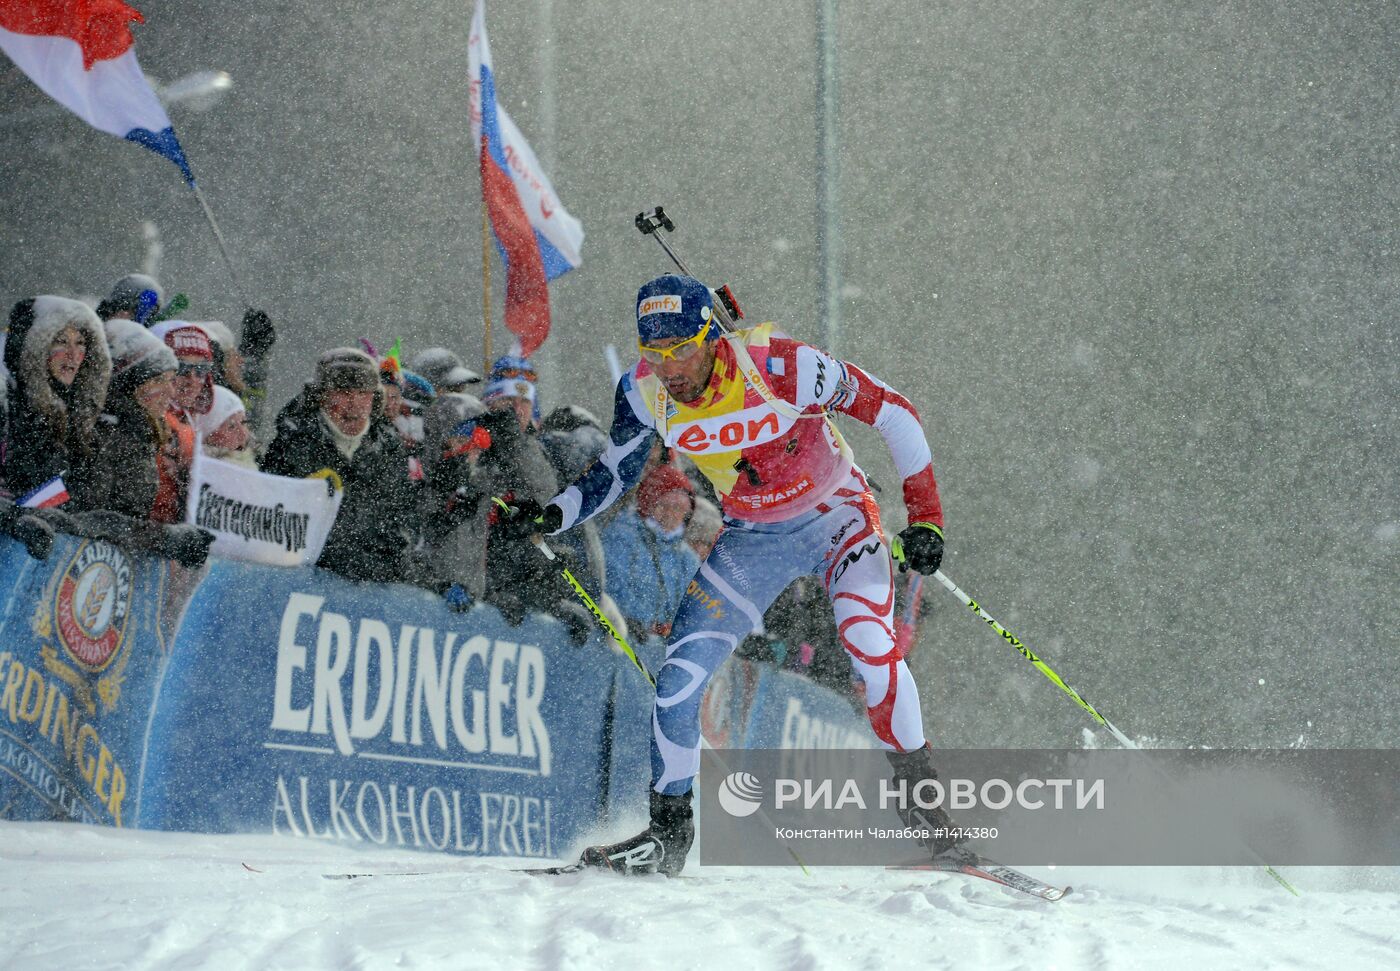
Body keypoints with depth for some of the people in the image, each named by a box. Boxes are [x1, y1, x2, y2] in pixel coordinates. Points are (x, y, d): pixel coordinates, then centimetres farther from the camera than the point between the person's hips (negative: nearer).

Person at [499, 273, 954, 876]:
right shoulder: (644, 393, -17)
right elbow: (613, 475, 2)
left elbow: (891, 412, -20)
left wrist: (924, 515, -23)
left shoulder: (780, 368, -30)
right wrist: (554, 515, -16)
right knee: (679, 678, -7)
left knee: (868, 643, -28)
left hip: (836, 517, -4)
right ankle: (668, 832, 11)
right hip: (752, 538, 4)